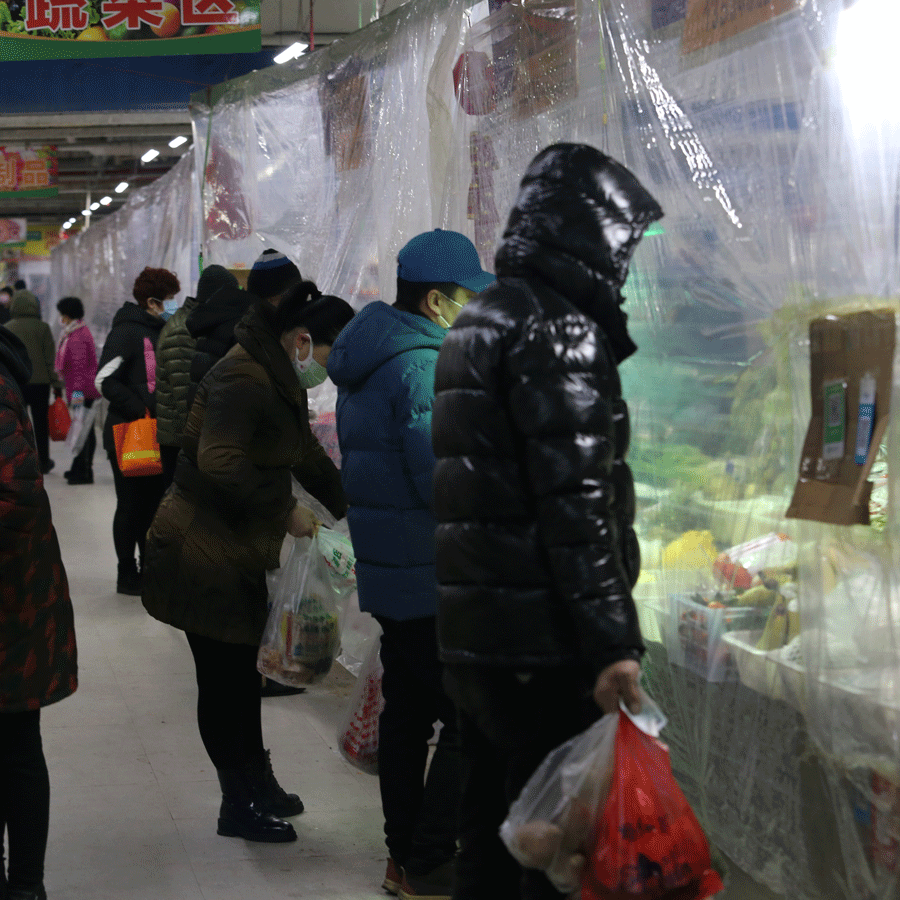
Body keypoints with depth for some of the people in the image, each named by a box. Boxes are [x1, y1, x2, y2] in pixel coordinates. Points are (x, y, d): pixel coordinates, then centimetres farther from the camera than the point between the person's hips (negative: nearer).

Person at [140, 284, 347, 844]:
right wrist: (285, 511, -24)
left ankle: (256, 787, 30)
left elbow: (304, 452, 23)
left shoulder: (276, 380, 13)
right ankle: (241, 805, 11)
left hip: (239, 552, 10)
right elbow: (219, 463, -31)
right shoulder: (243, 380, -20)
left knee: (241, 673, 18)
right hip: (204, 552, -10)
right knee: (224, 680, 1)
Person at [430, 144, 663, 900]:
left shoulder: (481, 323, 18)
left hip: (474, 635, 9)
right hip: (544, 645, -9)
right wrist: (612, 641, -19)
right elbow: (576, 502, -19)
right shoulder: (559, 328, -12)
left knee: (492, 824, 15)